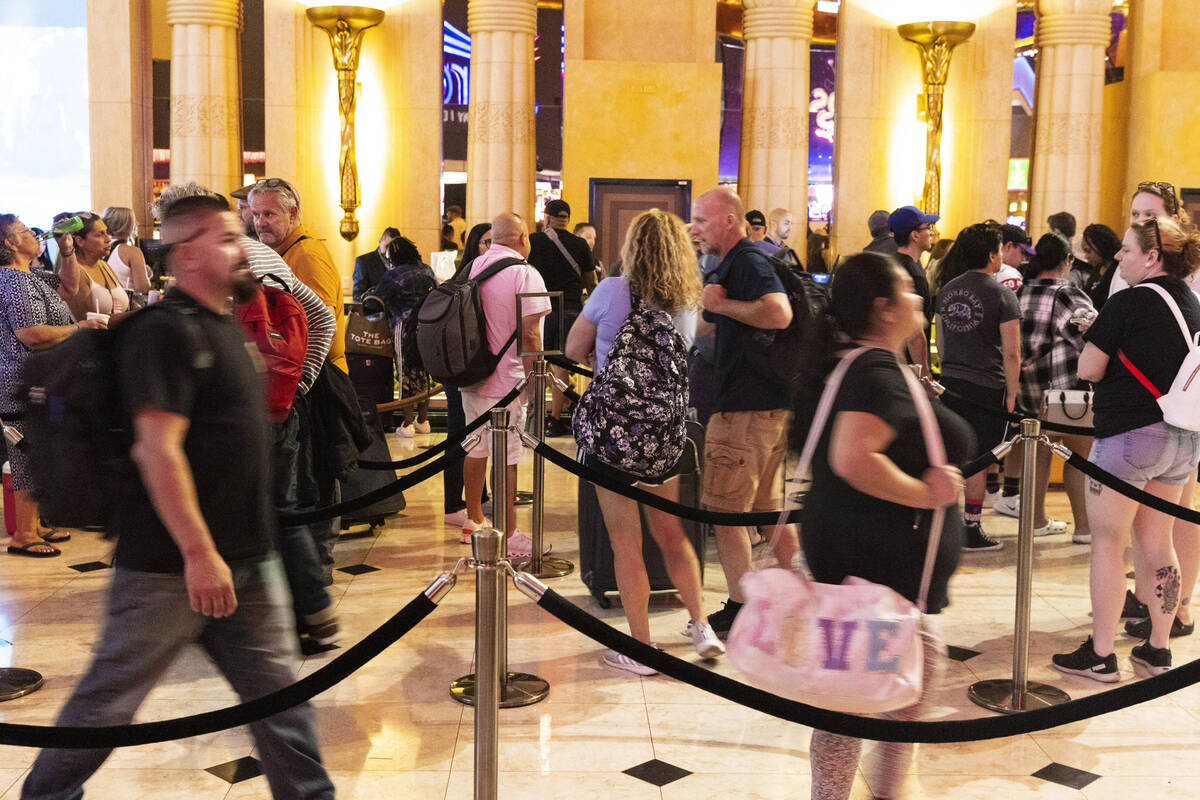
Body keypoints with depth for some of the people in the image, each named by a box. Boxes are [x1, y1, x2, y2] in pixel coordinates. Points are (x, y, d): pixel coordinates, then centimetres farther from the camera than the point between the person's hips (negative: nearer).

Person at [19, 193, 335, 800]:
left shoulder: (222, 325, 13)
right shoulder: (167, 330, -15)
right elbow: (158, 448, -22)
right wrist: (199, 552, -24)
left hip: (247, 559, 8)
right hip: (174, 564, -8)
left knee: (278, 692, 10)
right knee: (113, 692, 7)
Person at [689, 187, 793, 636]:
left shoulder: (747, 262, -14)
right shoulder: (730, 265, 19)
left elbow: (779, 314, -31)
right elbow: (701, 326, 30)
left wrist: (721, 303, -20)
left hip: (745, 410, -11)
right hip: (772, 406, 11)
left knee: (724, 512, -4)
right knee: (767, 509, 18)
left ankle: (741, 611, 2)